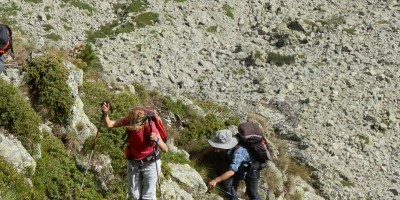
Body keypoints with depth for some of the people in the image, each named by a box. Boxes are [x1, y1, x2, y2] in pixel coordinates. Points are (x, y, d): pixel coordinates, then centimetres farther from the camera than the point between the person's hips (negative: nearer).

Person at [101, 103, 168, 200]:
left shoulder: (150, 127, -31)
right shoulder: (129, 120, -22)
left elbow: (165, 149, -34)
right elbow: (109, 124, -28)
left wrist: (157, 140, -53)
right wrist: (105, 113, -46)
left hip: (150, 164, -4)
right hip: (133, 163, 4)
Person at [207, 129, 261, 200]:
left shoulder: (238, 152, -41)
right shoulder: (227, 142, -21)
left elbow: (231, 171, -47)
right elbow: (214, 146, 1)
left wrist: (215, 181, -48)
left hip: (251, 171, -6)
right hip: (239, 168, 6)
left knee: (252, 194, 1)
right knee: (227, 182, -13)